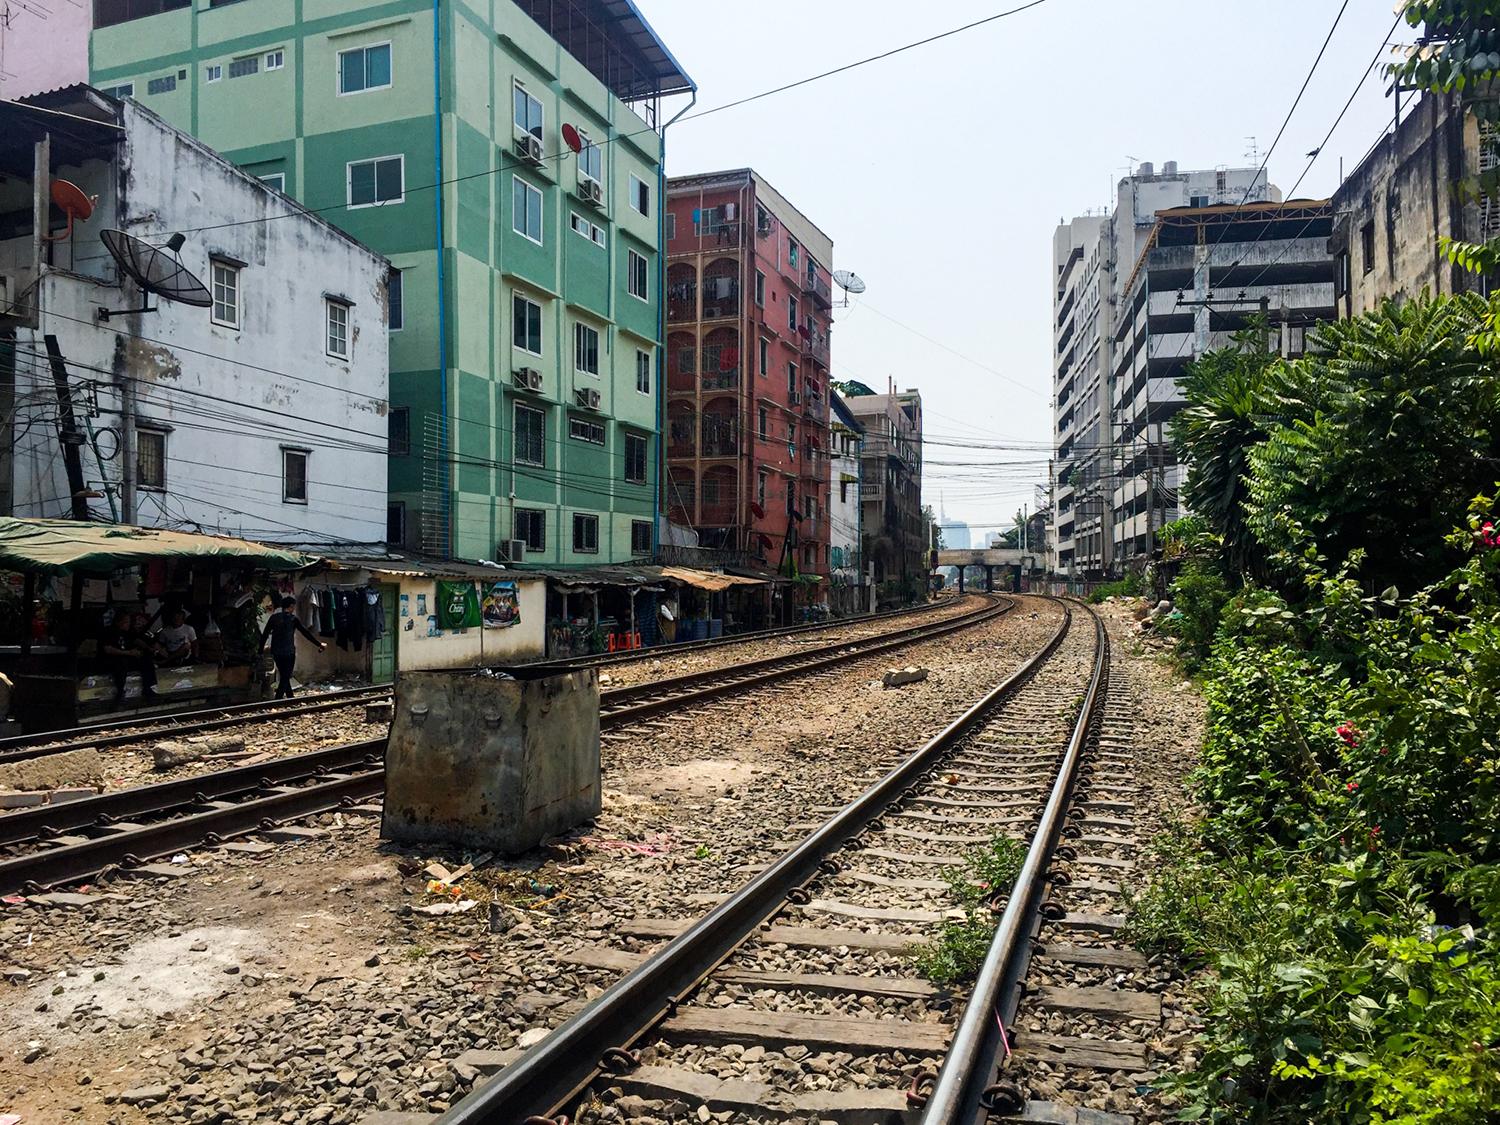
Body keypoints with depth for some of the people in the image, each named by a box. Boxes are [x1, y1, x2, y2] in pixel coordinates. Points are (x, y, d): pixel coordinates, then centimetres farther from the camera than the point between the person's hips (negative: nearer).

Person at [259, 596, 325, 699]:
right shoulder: (293, 619, -5)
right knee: (285, 678, 1)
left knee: (284, 676, 17)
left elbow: (265, 634, 2)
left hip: (276, 652, 5)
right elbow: (306, 633, -2)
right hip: (288, 653, -5)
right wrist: (319, 644, 6)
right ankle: (277, 700, -7)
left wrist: (261, 649, 9)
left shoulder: (274, 617, 4)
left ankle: (290, 698, 26)